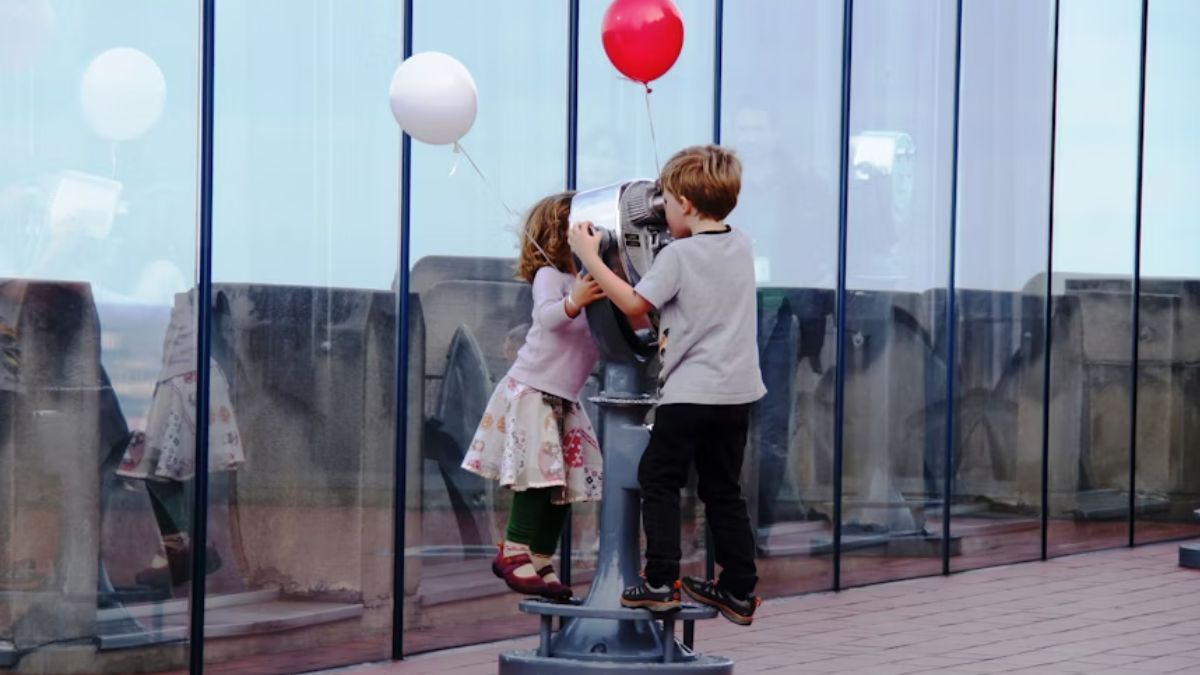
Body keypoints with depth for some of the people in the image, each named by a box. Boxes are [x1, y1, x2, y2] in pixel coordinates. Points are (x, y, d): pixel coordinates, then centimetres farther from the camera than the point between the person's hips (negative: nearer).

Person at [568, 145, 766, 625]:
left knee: (659, 479, 6)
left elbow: (634, 303, -9)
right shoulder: (742, 246, 7)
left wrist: (590, 257, -3)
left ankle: (661, 582, -2)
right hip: (737, 391, 6)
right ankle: (740, 591, 13)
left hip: (688, 392, -6)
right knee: (723, 490, 13)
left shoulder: (678, 255, -13)